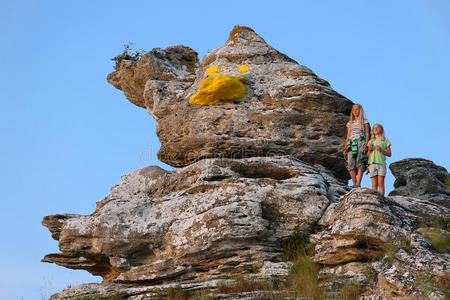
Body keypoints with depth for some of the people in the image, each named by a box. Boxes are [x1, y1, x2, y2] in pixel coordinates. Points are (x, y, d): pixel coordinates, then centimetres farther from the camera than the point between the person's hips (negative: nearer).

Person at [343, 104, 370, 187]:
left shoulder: (364, 121, 13)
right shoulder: (350, 123, 23)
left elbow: (367, 134, 4)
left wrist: (366, 144, -11)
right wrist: (345, 148, 10)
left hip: (361, 142, -3)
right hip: (351, 144, 4)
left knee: (359, 163, -16)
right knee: (351, 164, -12)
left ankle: (358, 184, -23)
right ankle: (354, 184, -8)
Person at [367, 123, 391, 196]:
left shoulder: (385, 141, 11)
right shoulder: (371, 141, 18)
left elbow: (389, 154, 8)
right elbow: (368, 155, 16)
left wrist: (381, 150, -7)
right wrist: (369, 149, -4)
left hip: (381, 163, -2)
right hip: (372, 163, 2)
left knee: (381, 184, -9)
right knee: (374, 184, -3)